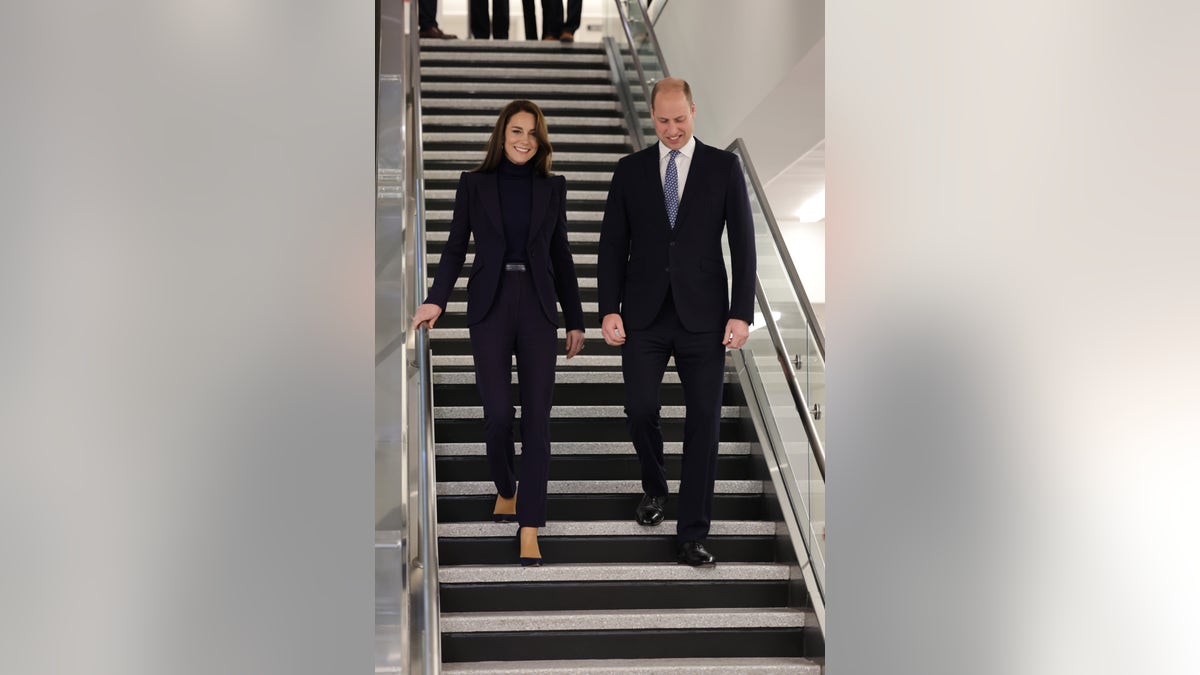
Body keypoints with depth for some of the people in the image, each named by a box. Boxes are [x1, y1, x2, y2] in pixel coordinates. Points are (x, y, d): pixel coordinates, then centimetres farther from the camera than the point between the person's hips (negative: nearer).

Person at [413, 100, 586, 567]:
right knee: (497, 414, -5)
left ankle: (529, 531, 0)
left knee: (537, 418, -3)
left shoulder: (552, 188, 8)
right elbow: (456, 247, 3)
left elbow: (560, 255, 11)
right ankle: (505, 490, 27)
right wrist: (436, 300, -12)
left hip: (538, 307, 1)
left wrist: (575, 319, 8)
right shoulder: (474, 183, 4)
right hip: (489, 306, -1)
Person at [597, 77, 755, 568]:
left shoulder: (723, 167, 3)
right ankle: (655, 487, 27)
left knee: (704, 421, -1)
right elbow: (613, 245, 7)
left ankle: (692, 536, 6)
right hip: (644, 315, 1)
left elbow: (742, 243, 1)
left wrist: (741, 313, -7)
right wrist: (608, 309, -3)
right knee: (639, 408, -5)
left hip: (702, 316, -1)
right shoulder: (631, 169, 7)